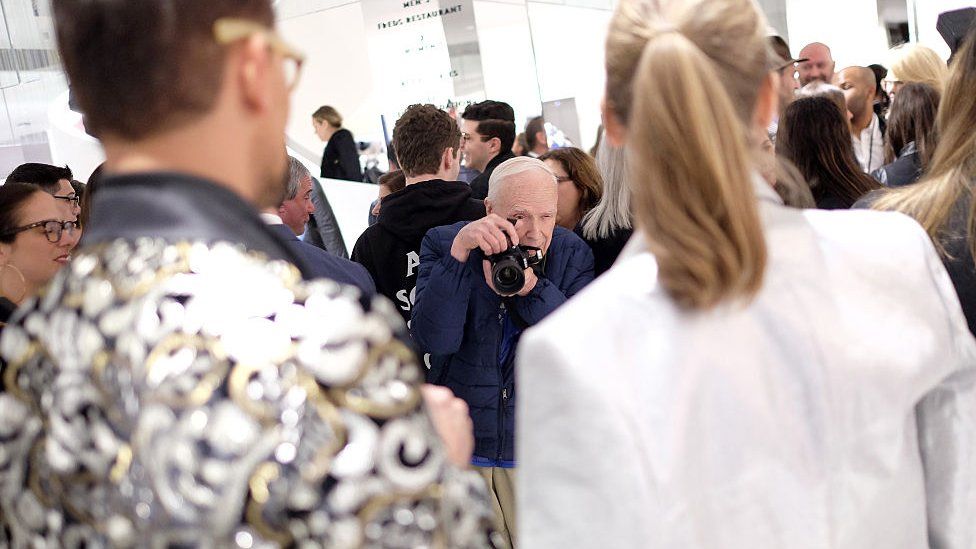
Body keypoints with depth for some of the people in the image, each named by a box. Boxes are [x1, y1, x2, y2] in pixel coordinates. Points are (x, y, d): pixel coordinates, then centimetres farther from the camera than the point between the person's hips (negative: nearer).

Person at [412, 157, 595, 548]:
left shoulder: (573, 254, -2)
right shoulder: (443, 243, -6)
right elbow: (435, 340, -19)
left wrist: (532, 288, -27)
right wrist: (459, 251, -29)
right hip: (459, 443, -1)